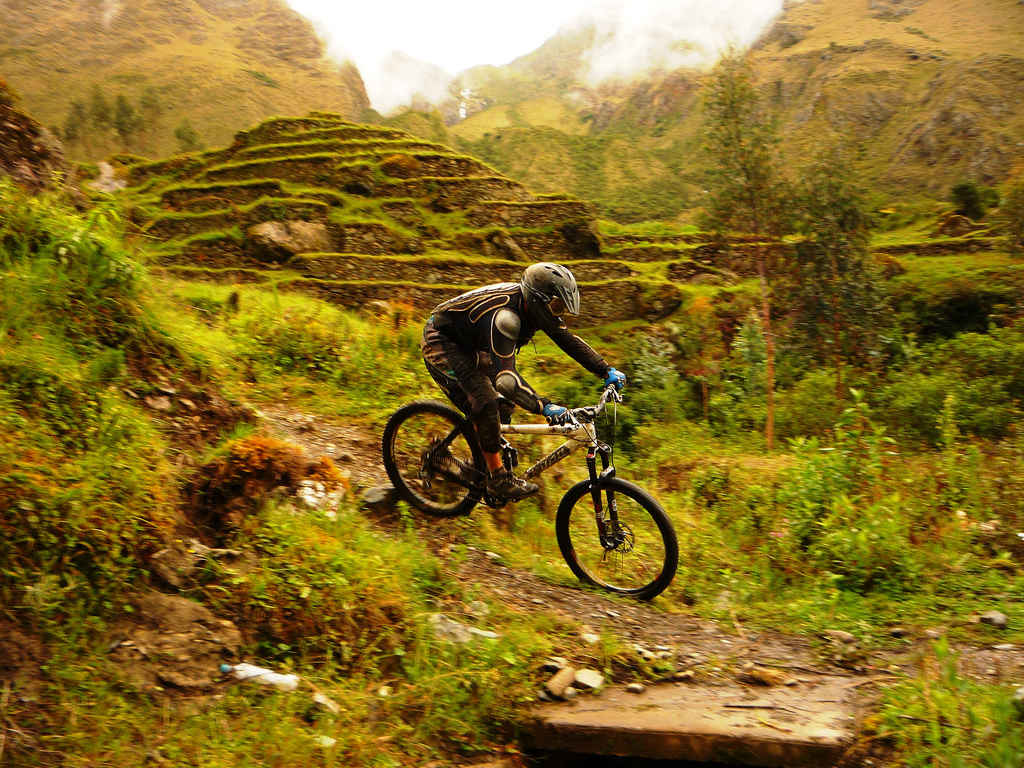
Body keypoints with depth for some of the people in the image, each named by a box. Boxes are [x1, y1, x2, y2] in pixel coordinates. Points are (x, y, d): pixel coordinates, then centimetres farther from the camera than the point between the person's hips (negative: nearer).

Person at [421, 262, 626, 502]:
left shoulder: (531, 305, -11)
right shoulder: (504, 316, -38)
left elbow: (568, 339, -1)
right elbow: (506, 377, -46)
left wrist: (607, 371, -6)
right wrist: (545, 406, -54)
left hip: (467, 344, 9)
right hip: (440, 341, -9)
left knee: (507, 402, 2)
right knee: (485, 399, -23)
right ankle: (497, 478, -13)